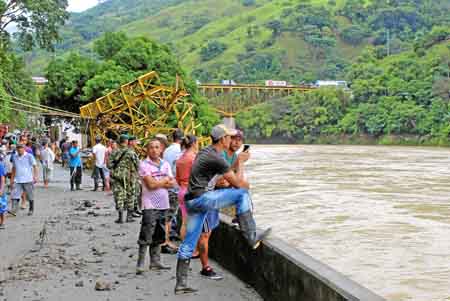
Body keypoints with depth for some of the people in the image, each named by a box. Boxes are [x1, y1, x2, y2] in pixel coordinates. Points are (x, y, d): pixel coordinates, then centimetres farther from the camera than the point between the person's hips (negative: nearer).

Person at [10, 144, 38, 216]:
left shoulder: (29, 156, -4)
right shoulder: (15, 157, 11)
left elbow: (34, 167, -7)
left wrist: (35, 176, -20)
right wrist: (11, 179, 22)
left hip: (28, 180, -3)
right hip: (17, 181, 4)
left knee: (30, 197, 7)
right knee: (14, 196, -10)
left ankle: (31, 210, 23)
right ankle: (13, 211, -12)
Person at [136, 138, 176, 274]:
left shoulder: (165, 164, 12)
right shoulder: (144, 164, -5)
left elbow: (172, 183, 4)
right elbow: (150, 184, -15)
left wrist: (157, 183, -11)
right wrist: (165, 180, -3)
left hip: (163, 204, 6)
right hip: (150, 205, -6)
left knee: (158, 235, 11)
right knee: (146, 236, -8)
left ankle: (155, 262, 19)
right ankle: (140, 264, -5)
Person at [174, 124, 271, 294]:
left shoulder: (206, 152, 16)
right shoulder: (216, 158, -14)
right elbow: (237, 183, -7)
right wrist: (246, 184, 15)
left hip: (192, 201, 10)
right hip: (202, 198, -10)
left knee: (189, 243, 10)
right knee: (242, 194, -8)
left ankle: (181, 284, 13)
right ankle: (251, 238, -5)